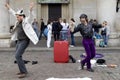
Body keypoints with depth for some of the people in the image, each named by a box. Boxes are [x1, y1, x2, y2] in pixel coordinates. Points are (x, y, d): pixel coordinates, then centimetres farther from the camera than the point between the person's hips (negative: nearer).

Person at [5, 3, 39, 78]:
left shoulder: (25, 21, -13)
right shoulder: (19, 21, 8)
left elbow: (29, 16, -34)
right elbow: (14, 13, 24)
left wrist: (31, 10, -53)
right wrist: (9, 8, 32)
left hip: (24, 41, -10)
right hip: (19, 41, 10)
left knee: (18, 56, -17)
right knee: (18, 56, 14)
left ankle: (24, 72, -11)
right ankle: (23, 70, 25)